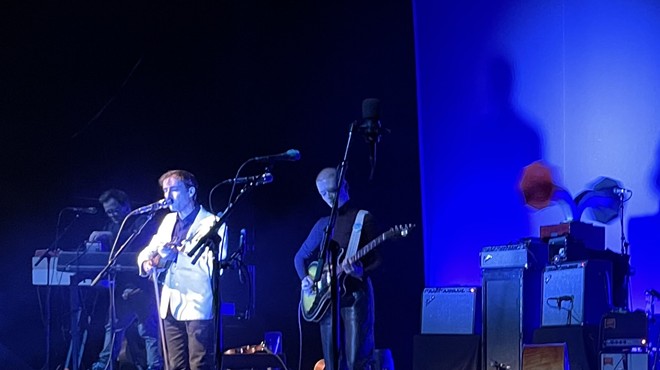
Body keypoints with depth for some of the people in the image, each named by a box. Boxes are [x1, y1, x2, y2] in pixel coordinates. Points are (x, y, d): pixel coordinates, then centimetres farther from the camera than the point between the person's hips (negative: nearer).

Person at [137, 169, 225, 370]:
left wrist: (178, 252, -22)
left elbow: (213, 265, -14)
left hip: (198, 306, -7)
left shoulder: (212, 223, -4)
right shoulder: (168, 221, 17)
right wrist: (148, 263, -6)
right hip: (171, 306, 7)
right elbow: (148, 252, 18)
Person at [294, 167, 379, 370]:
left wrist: (361, 270, -25)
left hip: (355, 295, -5)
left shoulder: (363, 218, 2)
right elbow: (300, 257, 25)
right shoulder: (323, 224, 17)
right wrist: (305, 278, 5)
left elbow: (377, 260, -4)